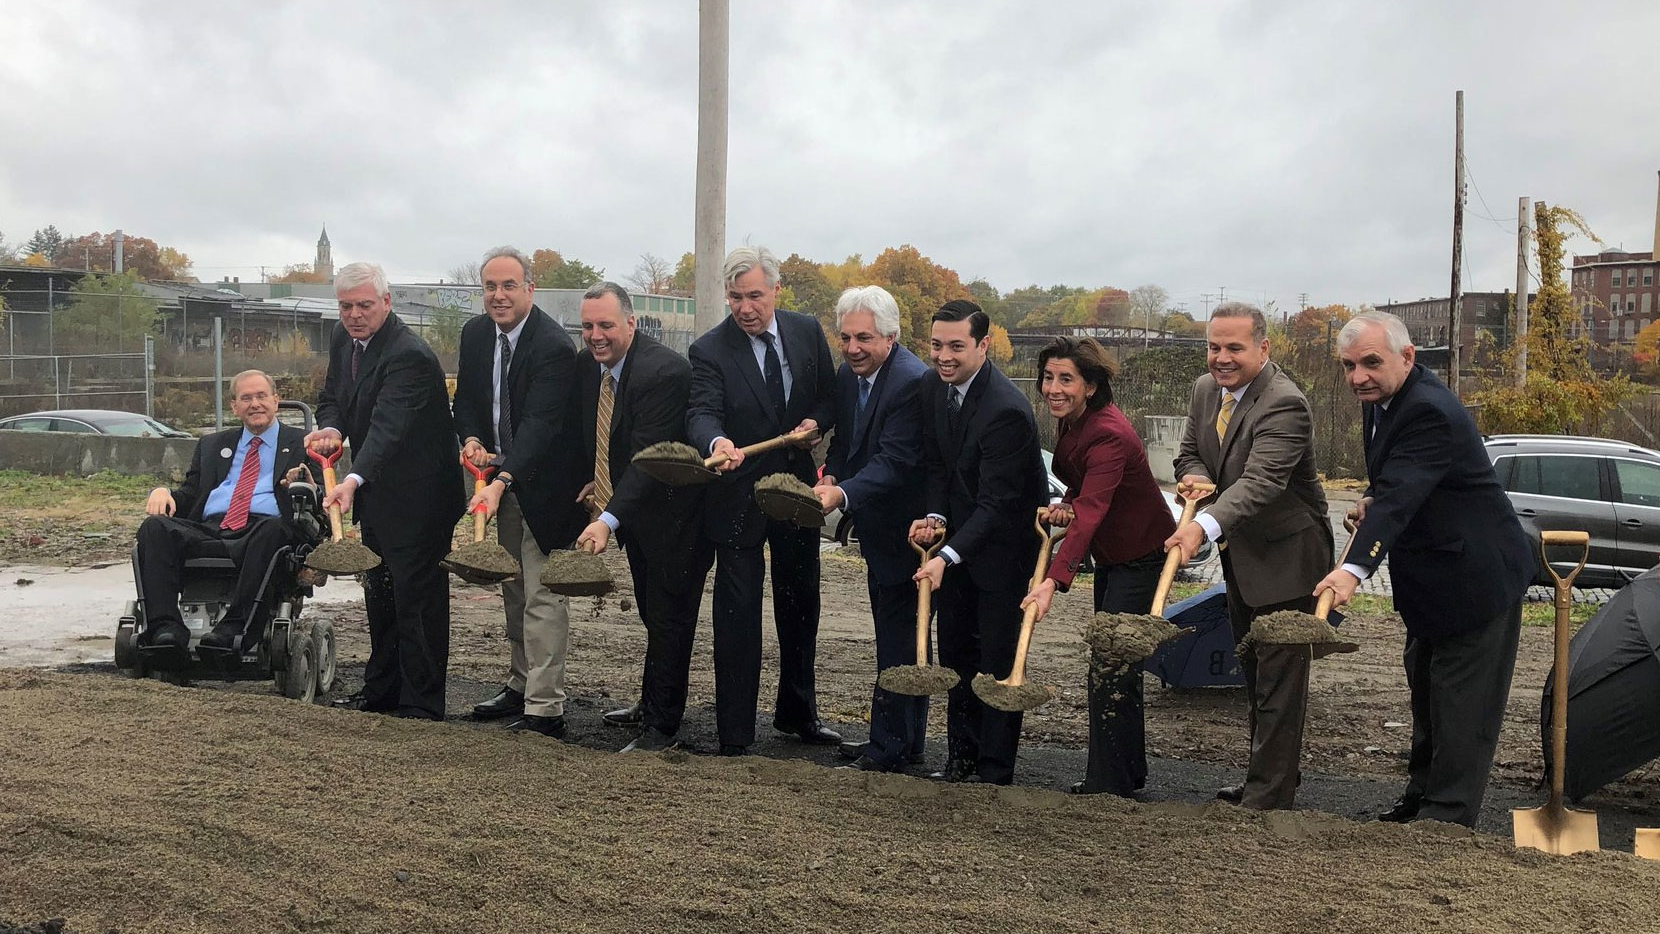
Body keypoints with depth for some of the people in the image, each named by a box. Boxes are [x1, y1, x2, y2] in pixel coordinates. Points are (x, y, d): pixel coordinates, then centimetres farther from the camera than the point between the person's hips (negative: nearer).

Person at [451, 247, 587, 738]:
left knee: (542, 596, -8)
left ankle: (544, 710, -3)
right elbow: (466, 399, 12)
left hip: (547, 485, -8)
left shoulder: (553, 347, -23)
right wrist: (472, 440, -9)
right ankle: (520, 683, 34)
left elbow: (539, 423, -32)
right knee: (513, 589, 19)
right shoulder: (475, 334, 2)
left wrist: (501, 481, -42)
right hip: (502, 475, 8)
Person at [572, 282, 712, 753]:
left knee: (668, 617, -2)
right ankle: (652, 702, 38)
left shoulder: (663, 371, -27)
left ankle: (663, 725, 8)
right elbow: (591, 436, 17)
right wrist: (592, 481, 3)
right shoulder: (587, 363, 0)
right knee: (652, 614, 22)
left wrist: (609, 520, -39)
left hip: (676, 514, -9)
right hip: (635, 511, 9)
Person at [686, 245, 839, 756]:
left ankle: (797, 711, 36)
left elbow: (830, 395, 10)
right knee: (737, 615, -3)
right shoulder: (710, 350, -12)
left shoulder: (807, 331, 1)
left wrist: (815, 421, -11)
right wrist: (717, 442, -49)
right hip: (739, 497, -5)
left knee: (801, 606, 17)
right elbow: (702, 411, -27)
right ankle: (735, 734, 5)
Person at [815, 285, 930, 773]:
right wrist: (831, 477, -4)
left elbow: (895, 462, -29)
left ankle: (890, 748, 7)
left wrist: (842, 493, -40)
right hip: (877, 530, 10)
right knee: (894, 636, 18)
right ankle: (908, 738, 31)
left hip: (903, 530, -10)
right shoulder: (848, 373, 6)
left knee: (898, 639, -3)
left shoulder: (913, 381, -23)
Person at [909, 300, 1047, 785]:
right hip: (958, 533, 8)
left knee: (998, 659, -1)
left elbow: (996, 502, -27)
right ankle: (962, 757, 26)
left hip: (1004, 543, -7)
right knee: (956, 650, 13)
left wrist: (947, 556, -34)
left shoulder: (1007, 409, -28)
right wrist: (935, 517, -11)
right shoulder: (932, 386, -4)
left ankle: (995, 772, 9)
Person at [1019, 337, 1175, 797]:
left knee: (1110, 666, -10)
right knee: (1116, 661, 16)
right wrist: (1067, 504, -7)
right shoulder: (1069, 420, -1)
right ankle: (1130, 772, 30)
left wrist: (1053, 581, -51)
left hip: (1141, 556, -10)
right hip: (1110, 553, 10)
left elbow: (1089, 515, -41)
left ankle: (1108, 785, 0)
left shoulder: (1108, 435, -29)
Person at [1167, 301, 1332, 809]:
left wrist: (1204, 526, -51)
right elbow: (1189, 453, 12)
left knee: (1278, 678, -4)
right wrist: (1195, 475, -14)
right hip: (1240, 553, 9)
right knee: (1254, 674, 19)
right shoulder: (1205, 389, 3)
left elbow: (1260, 481, -36)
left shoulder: (1284, 404, -25)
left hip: (1286, 556, -9)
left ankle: (1270, 795, 4)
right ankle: (1263, 777, 34)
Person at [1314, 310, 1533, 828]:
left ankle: (1447, 816, 6)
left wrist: (1354, 570, -50)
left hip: (1475, 575, -10)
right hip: (1431, 578, 11)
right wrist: (1373, 497, 1)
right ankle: (1422, 795, 34)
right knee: (1425, 691, 20)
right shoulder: (1382, 397, 3)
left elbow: (1399, 497, -40)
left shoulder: (1430, 412, -28)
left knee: (1462, 704, -2)